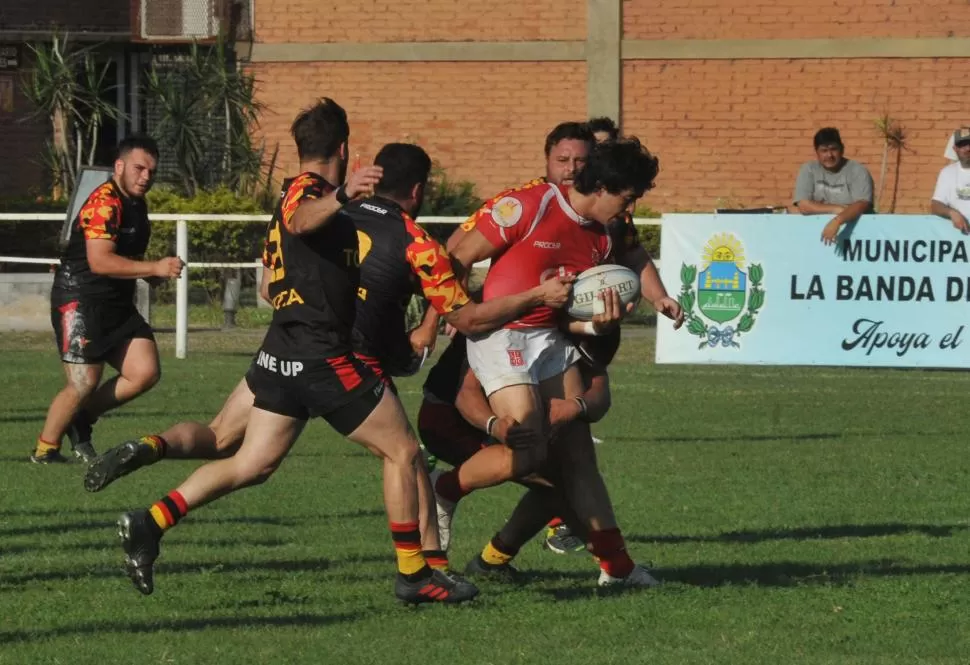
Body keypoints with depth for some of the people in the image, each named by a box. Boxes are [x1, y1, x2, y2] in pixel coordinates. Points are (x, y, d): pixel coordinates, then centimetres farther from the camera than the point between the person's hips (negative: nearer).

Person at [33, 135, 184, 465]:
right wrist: (154, 267, -33)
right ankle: (44, 449, 7)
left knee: (146, 372, -4)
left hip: (118, 305, 9)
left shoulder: (136, 204, 13)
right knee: (84, 383, -13)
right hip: (80, 302, -9)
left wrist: (155, 271, 14)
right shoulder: (104, 203, -18)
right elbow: (99, 261, -30)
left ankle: (81, 419, 13)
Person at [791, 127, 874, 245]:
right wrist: (837, 209, -14)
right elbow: (803, 205, -8)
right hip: (817, 229, 2)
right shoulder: (808, 170, 2)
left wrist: (837, 221, -34)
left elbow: (861, 205, -18)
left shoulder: (858, 171, -4)